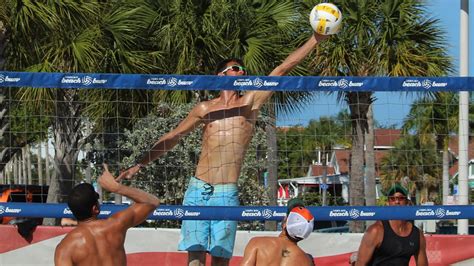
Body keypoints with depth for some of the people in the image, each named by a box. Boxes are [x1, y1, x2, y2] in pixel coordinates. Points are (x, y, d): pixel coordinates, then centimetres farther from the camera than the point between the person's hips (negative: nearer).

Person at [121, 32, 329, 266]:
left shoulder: (250, 103, 9)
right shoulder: (205, 109, 11)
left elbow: (283, 69, 5)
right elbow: (171, 138, 19)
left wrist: (316, 39, 1)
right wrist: (140, 164, 17)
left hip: (227, 195, 0)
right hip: (198, 191, 0)